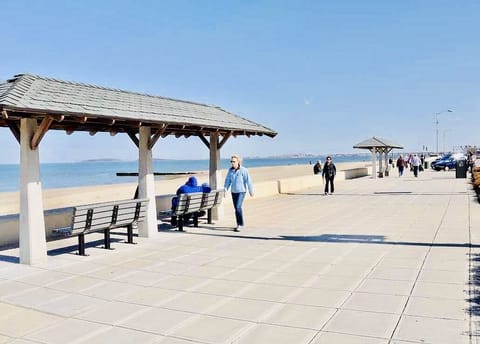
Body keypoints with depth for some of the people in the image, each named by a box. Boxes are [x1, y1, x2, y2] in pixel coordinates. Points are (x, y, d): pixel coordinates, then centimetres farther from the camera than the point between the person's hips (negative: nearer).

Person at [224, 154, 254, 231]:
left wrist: (251, 191, -7)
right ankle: (240, 224, 24)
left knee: (238, 207, -17)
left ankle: (240, 224, -7)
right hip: (233, 191, 5)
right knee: (236, 208, 11)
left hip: (241, 191, -5)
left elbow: (248, 181, -10)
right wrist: (225, 189, -1)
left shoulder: (243, 170, -12)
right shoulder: (230, 170, 2)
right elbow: (227, 180, 7)